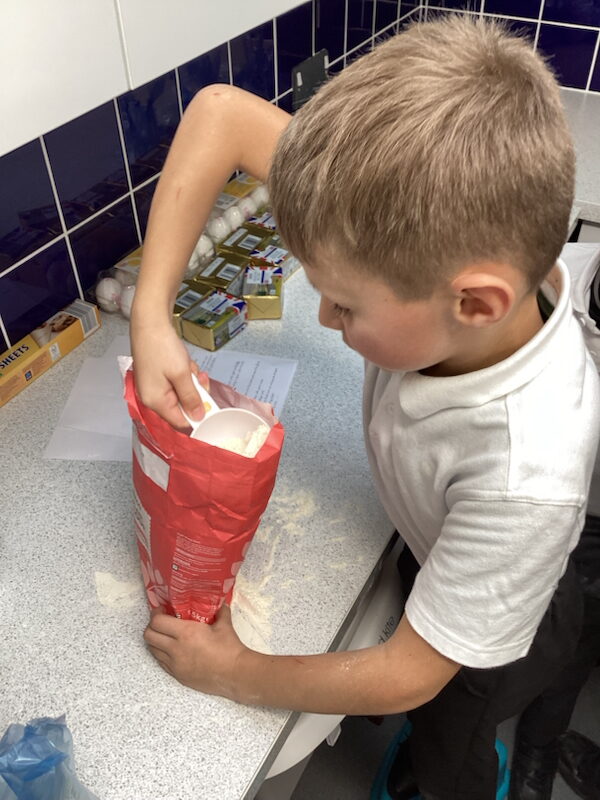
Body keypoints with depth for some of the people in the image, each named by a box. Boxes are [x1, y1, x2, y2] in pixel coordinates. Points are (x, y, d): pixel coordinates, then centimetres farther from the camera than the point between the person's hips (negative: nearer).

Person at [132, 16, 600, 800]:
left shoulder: (527, 473, -47)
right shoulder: (437, 245, -35)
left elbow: (406, 676, -31)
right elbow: (220, 112, -29)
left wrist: (234, 672, -18)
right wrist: (151, 317, -35)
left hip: (497, 628, -4)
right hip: (434, 552, 5)